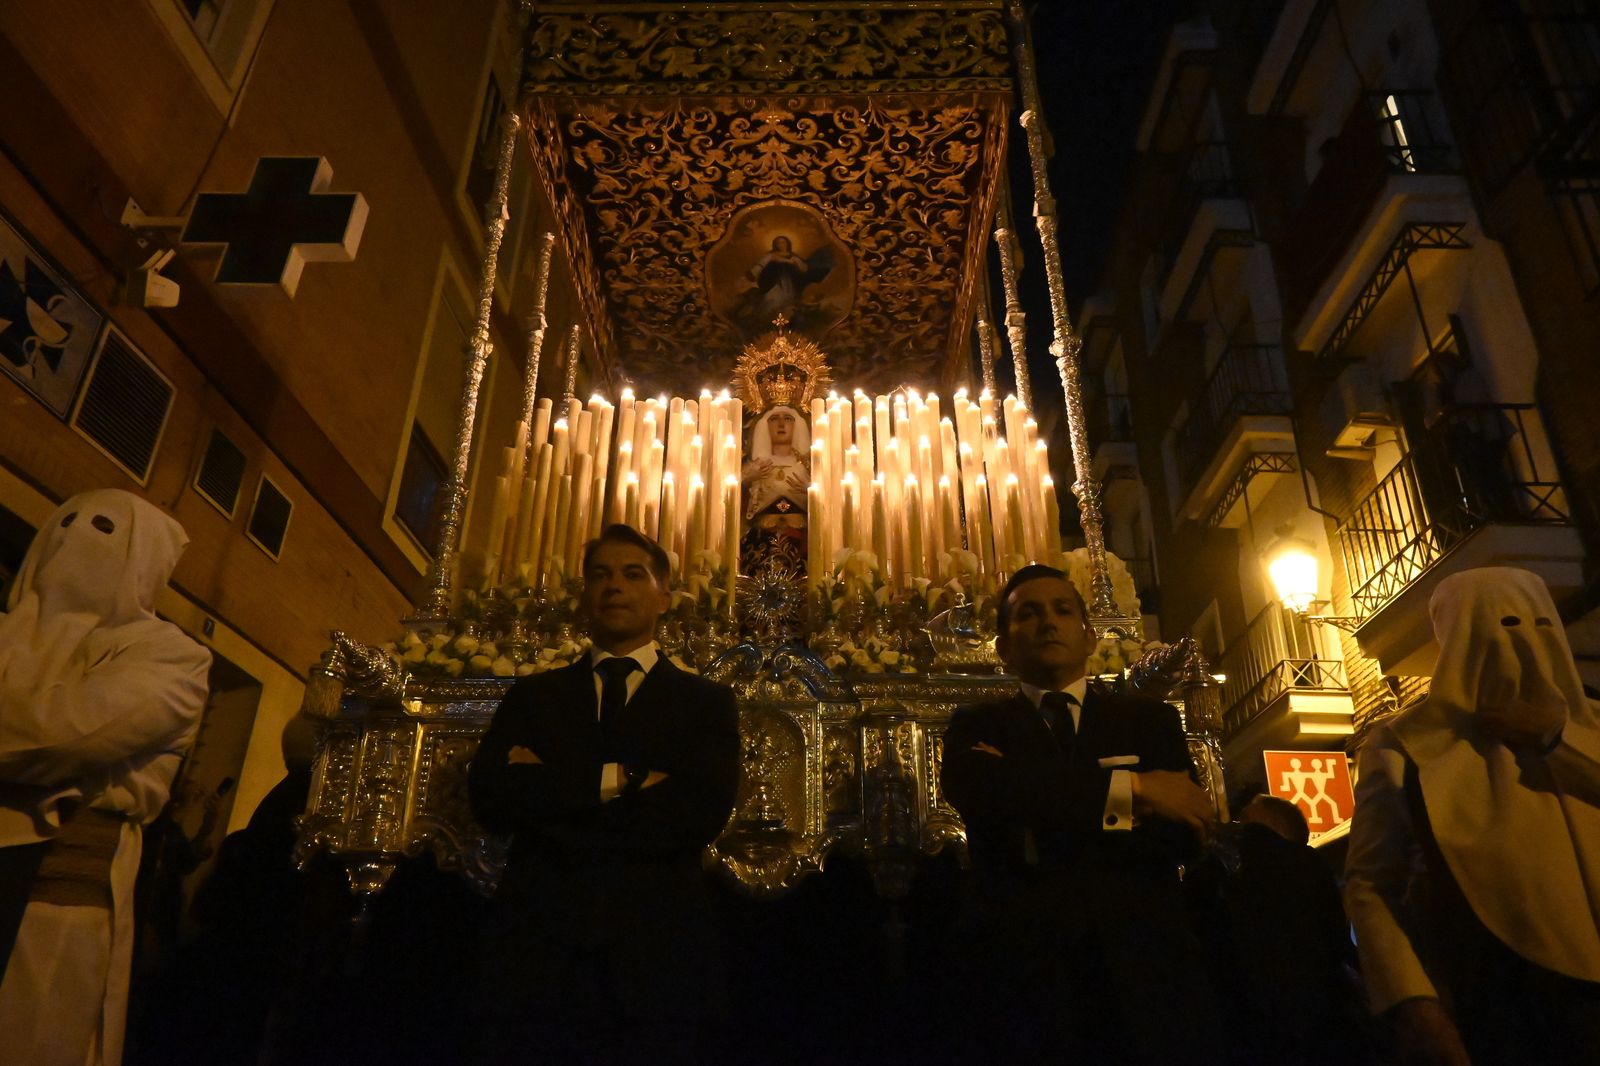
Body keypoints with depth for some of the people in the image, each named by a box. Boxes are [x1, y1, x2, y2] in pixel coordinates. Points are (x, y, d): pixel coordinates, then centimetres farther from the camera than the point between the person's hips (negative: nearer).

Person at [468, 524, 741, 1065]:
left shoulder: (705, 701, 7)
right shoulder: (533, 694, 13)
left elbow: (703, 812, -10)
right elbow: (488, 797, -2)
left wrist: (551, 800, -9)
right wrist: (611, 780, -13)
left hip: (654, 955, -1)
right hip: (538, 947, 1)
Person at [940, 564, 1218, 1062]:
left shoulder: (1151, 719, 11)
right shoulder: (976, 726, 7)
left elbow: (1182, 835, -4)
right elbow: (972, 784, -16)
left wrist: (1043, 832, -14)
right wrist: (1129, 786, -17)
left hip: (1144, 972, 2)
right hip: (1026, 977, -1)